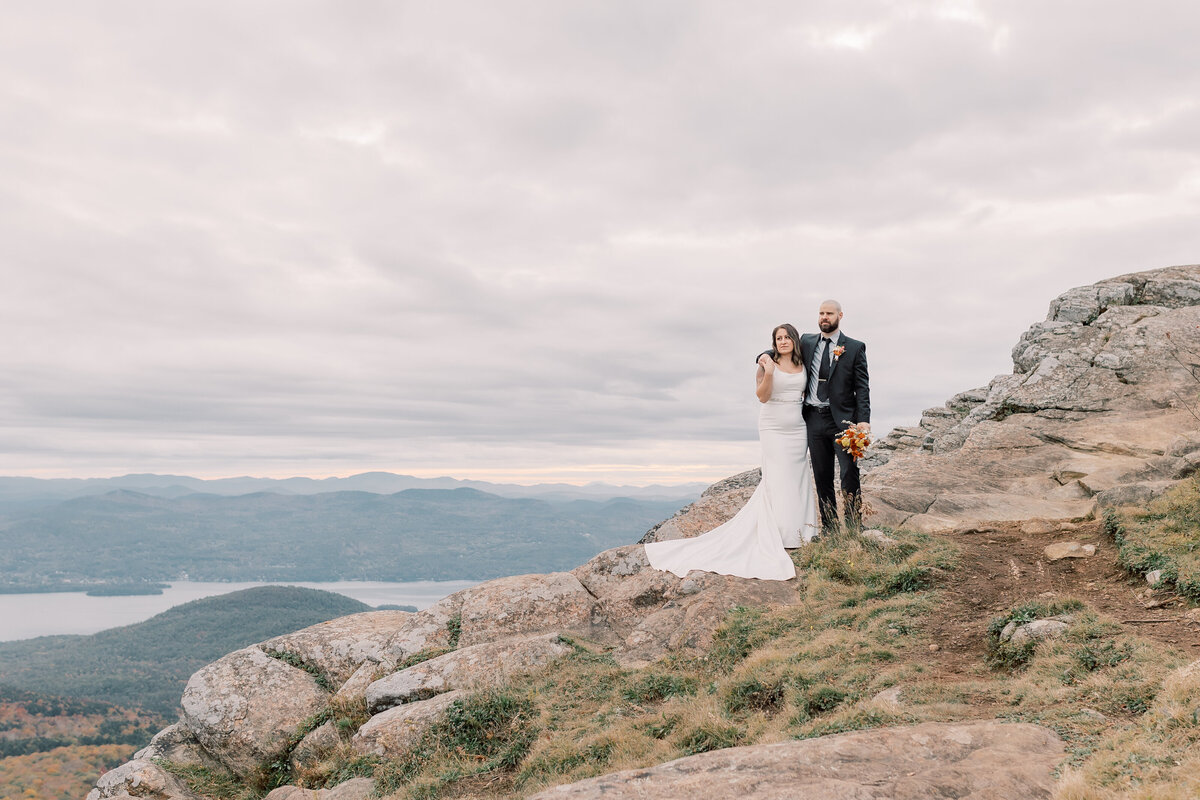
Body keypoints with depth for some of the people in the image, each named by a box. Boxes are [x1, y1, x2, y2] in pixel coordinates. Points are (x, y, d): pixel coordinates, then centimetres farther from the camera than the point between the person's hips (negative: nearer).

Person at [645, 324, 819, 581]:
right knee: (776, 480, -4)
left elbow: (808, 393, 18)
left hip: (798, 429, 5)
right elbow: (762, 396, -13)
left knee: (796, 478, 6)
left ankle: (797, 529, 15)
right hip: (773, 429, -5)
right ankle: (775, 535, 3)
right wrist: (768, 373, -25)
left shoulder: (803, 365, 9)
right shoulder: (767, 363, -5)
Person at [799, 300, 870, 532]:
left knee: (850, 474, -8)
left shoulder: (855, 347, 2)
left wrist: (864, 420, -14)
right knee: (822, 477, 6)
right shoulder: (806, 342, 11)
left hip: (842, 419, -3)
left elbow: (862, 387, -3)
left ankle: (854, 528, -3)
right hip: (814, 419, 4)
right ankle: (828, 528, 12)